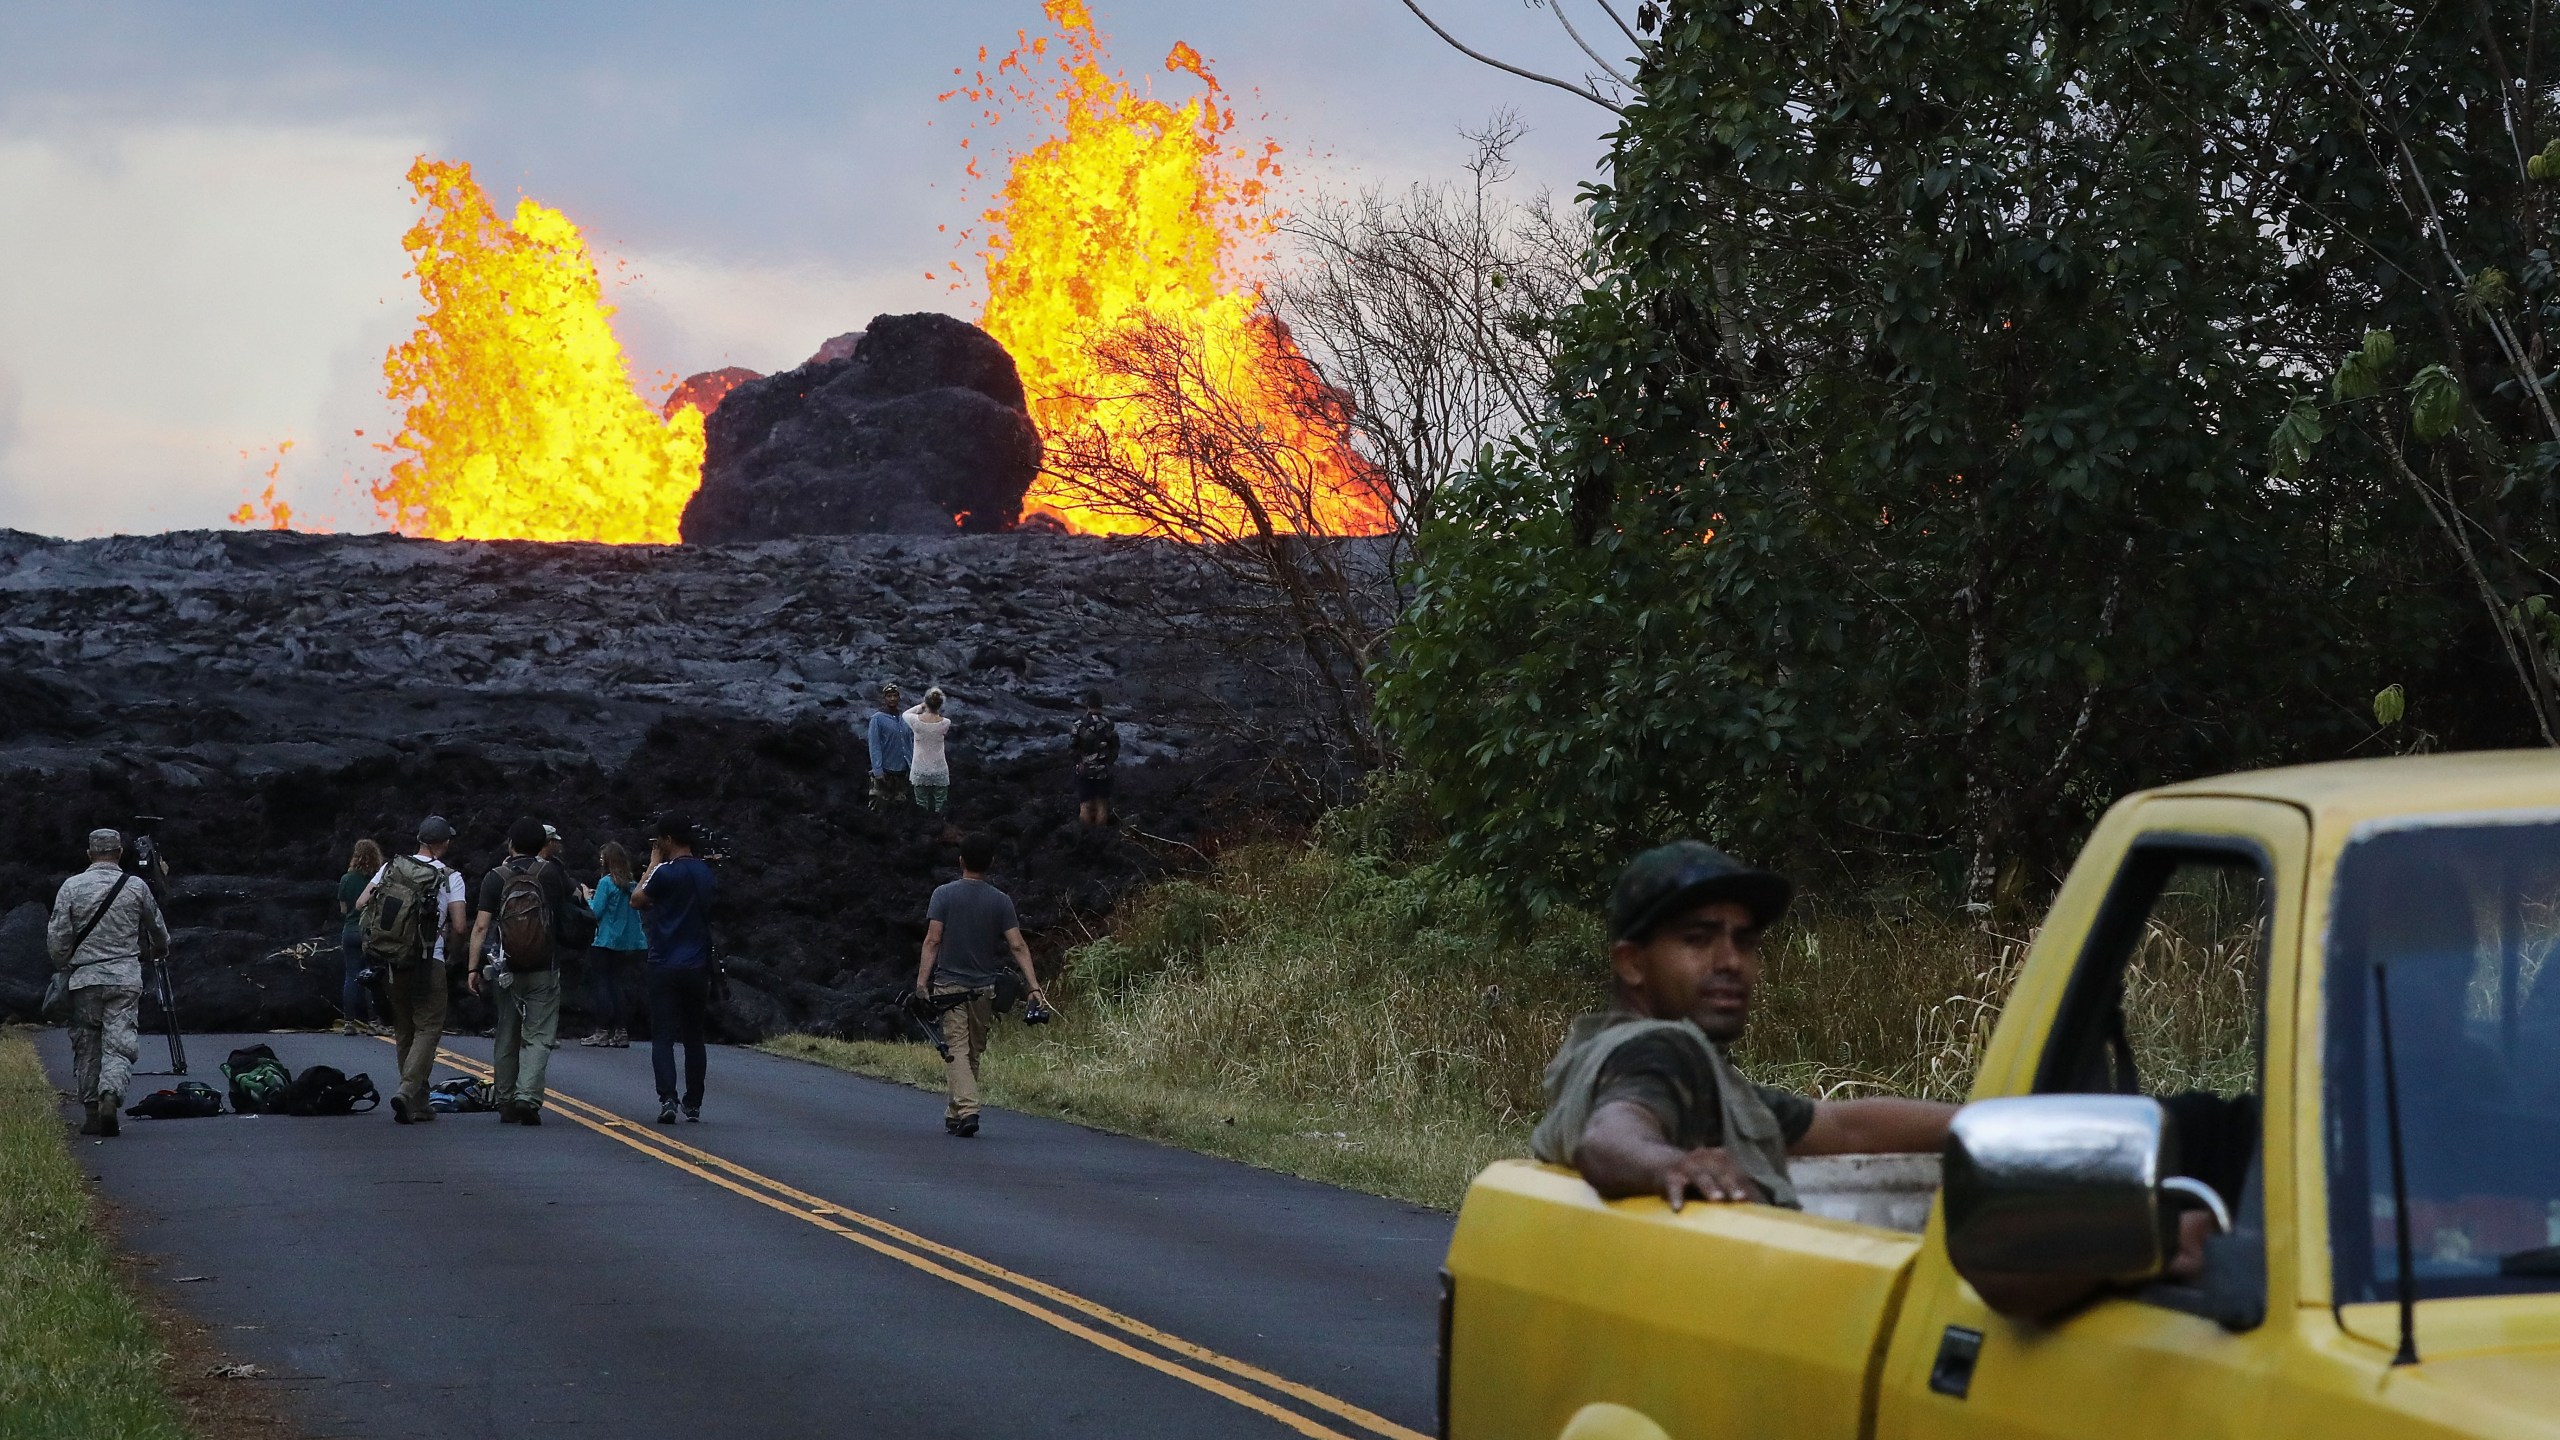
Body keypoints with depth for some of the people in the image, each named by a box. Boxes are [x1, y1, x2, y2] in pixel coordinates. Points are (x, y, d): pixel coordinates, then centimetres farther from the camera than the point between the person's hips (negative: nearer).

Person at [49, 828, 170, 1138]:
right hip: (125, 978, -1)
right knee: (119, 1043, -3)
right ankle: (111, 1095, -28)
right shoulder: (136, 888, 2)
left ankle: (91, 1114, 9)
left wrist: (64, 969, 17)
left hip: (83, 978, 1)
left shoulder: (71, 887, 0)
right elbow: (158, 933, 16)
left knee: (86, 1047, 9)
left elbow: (57, 939, -1)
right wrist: (160, 951, 38)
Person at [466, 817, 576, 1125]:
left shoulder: (496, 877, -2)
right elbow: (567, 915, 12)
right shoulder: (553, 874, -1)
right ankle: (528, 1095, -21)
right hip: (544, 970, -1)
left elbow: (481, 926, -7)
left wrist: (474, 968, -5)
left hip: (506, 970, 1)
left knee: (506, 1038, 11)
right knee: (539, 1036, -2)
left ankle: (505, 1103, 15)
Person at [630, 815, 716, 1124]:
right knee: (693, 1038, 12)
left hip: (665, 967, -5)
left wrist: (654, 862, 6)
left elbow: (637, 899, 1)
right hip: (697, 968, 5)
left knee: (663, 1037, -5)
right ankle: (693, 1104, 16)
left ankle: (667, 1098, -20)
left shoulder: (666, 873, -12)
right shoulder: (706, 873, 8)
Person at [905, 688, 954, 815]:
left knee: (921, 805, 11)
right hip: (939, 773, -1)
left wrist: (921, 707, 13)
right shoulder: (945, 723, -14)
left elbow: (905, 714, 10)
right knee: (939, 810, 7)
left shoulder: (916, 721, -14)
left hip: (920, 772, 1)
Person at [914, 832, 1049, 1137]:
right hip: (985, 987, 2)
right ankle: (955, 1114, 22)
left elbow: (932, 941, -10)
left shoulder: (944, 895, -3)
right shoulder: (1000, 901, 1)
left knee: (957, 1049, -6)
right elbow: (1018, 946, -4)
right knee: (974, 1052, 14)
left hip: (949, 985, -2)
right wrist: (1034, 988, -5)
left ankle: (966, 1110, -24)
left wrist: (922, 980, -10)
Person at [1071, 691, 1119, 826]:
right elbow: (1116, 749, 0)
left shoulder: (1080, 725, -15)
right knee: (1102, 805, 11)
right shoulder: (1109, 725, -9)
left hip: (1084, 771, -1)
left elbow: (1071, 748, -7)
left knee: (1085, 806, 7)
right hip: (1104, 772, 1)